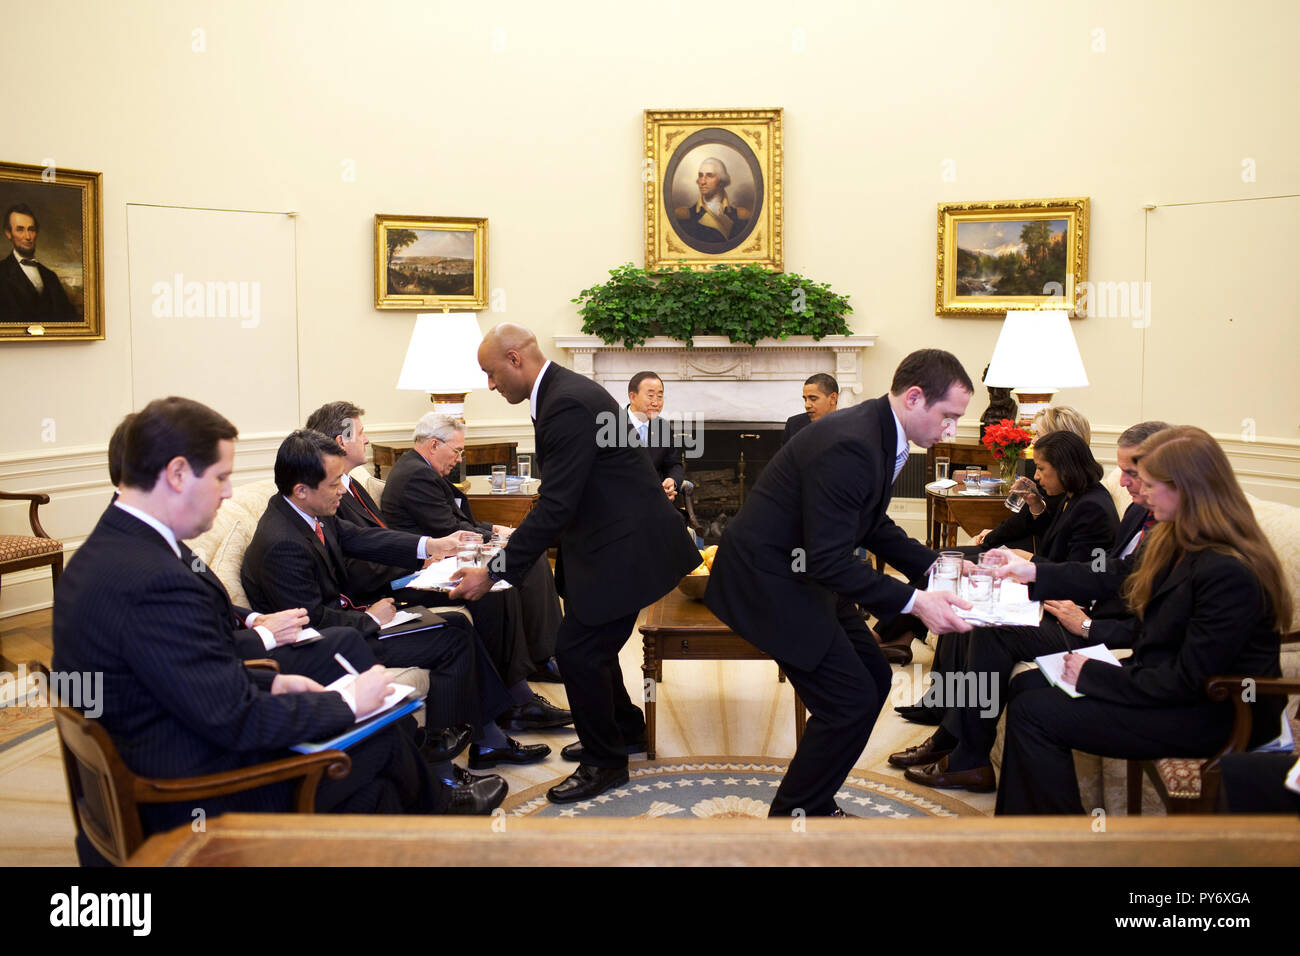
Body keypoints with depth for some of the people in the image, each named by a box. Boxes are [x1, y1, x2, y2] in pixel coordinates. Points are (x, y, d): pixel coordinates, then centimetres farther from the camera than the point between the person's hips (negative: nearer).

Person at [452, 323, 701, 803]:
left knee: (578, 649, -6)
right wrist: (519, 538, 12)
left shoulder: (569, 403, -24)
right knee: (589, 640, 20)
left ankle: (605, 760, 13)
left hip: (624, 545, -10)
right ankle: (625, 729, 40)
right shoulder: (561, 392, 8)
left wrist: (495, 573, -23)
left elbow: (557, 505, -27)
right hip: (608, 538, 10)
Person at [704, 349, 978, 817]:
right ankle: (792, 817, 11)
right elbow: (829, 561, -28)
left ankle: (811, 804, 28)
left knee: (873, 677, 14)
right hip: (766, 579, -10)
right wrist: (914, 602, -26)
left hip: (802, 572, 10)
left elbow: (873, 526, 17)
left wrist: (936, 565, 6)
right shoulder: (851, 446, -28)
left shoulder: (879, 431, 4)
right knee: (851, 701, -8)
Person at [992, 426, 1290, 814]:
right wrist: (1035, 572, 18)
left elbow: (1190, 680, -25)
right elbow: (1111, 578, 19)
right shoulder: (1175, 542, 2)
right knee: (1025, 685, 5)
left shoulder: (1229, 574, -28)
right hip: (1166, 680, 10)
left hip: (1209, 716, -10)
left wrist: (1093, 675, -17)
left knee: (1033, 713, -15)